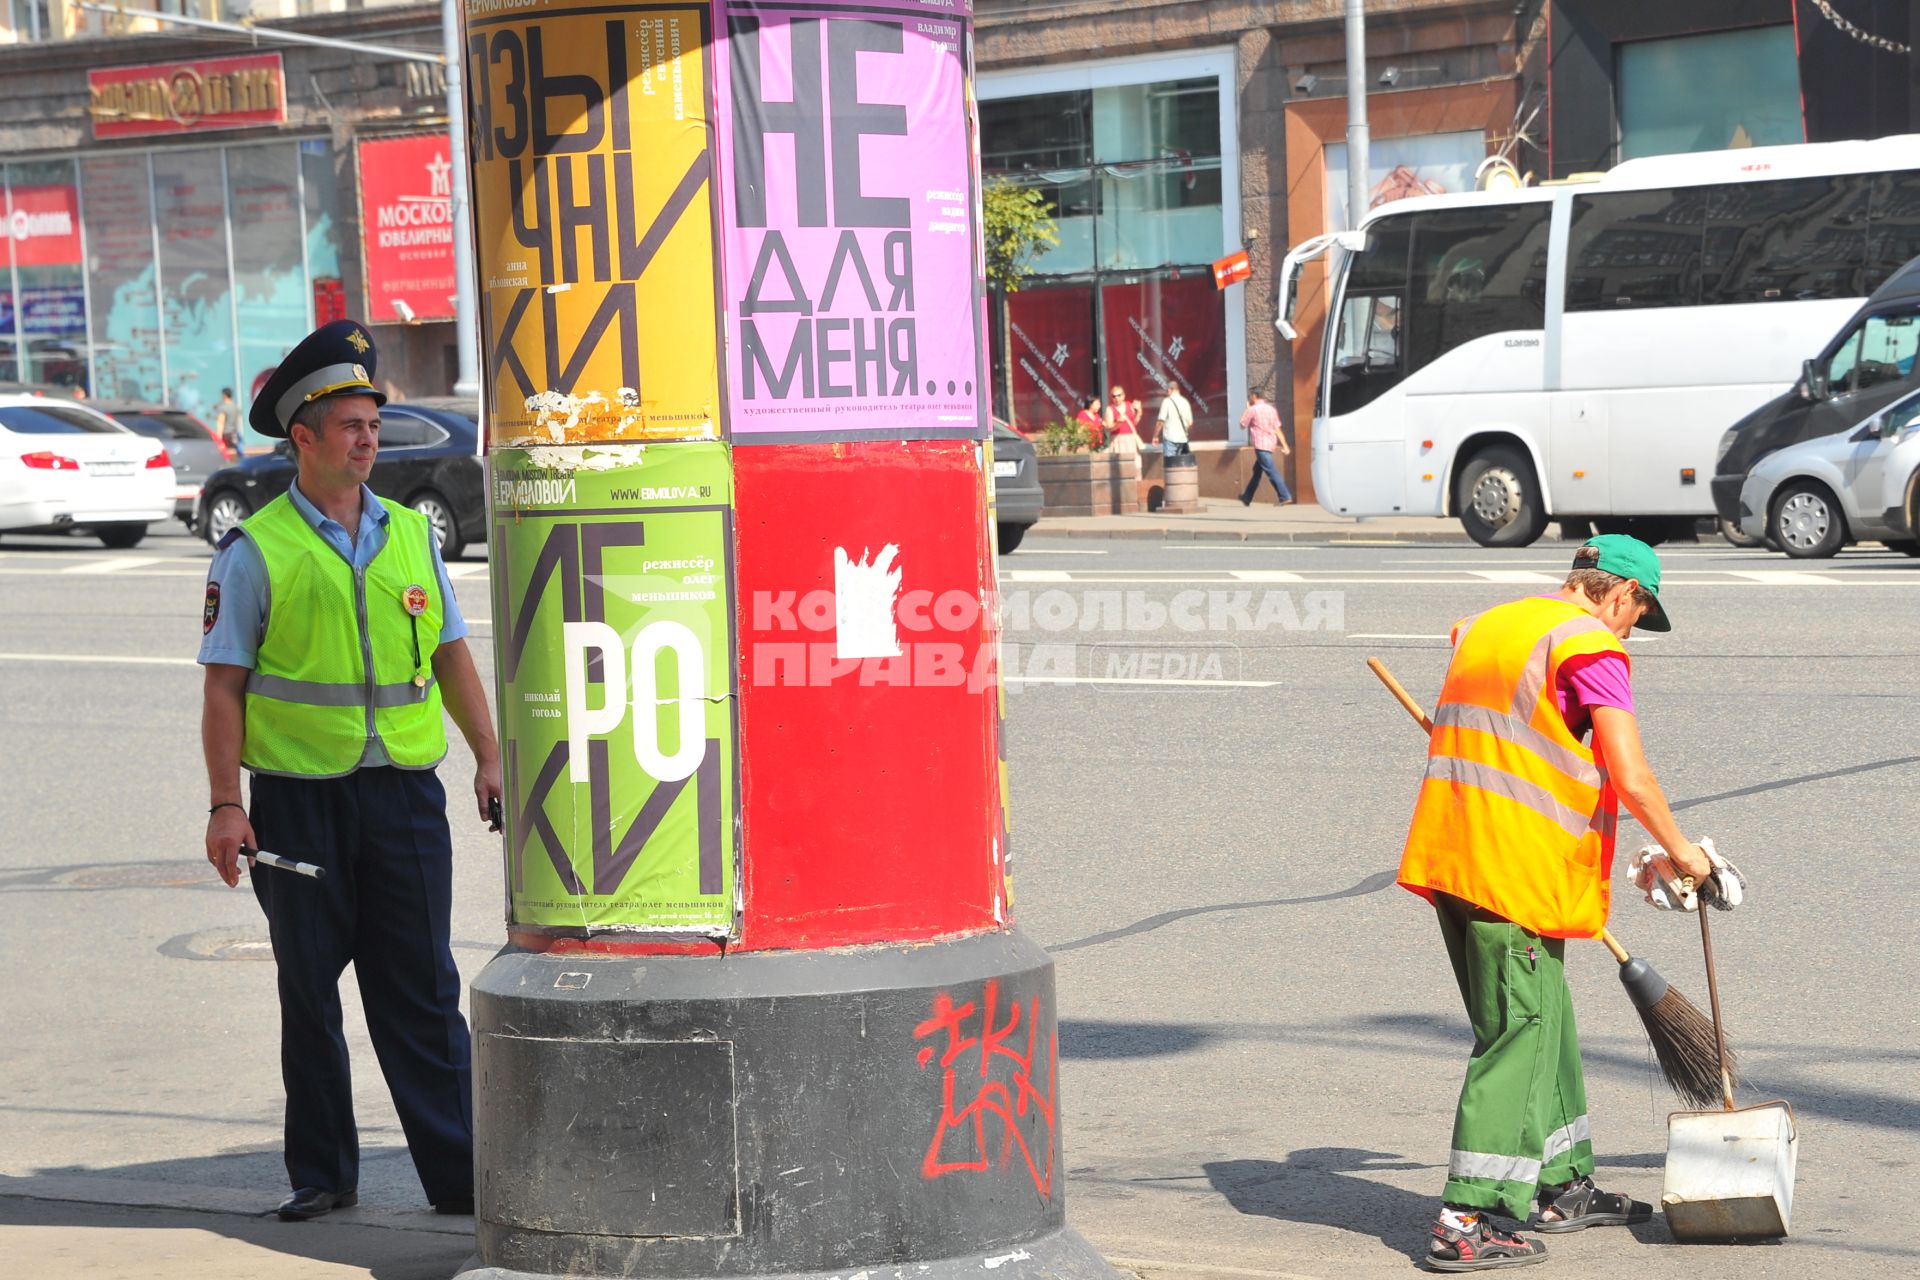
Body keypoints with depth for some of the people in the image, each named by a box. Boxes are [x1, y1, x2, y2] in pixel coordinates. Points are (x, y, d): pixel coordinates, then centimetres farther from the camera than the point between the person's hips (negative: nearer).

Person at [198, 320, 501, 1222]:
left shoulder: (410, 533, 10)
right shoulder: (255, 551, -2)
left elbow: (451, 655, 14)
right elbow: (224, 685, -3)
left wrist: (488, 756, 5)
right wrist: (225, 804, -10)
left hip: (404, 791, 3)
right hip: (298, 799, -2)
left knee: (421, 987, 3)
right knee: (310, 991, 7)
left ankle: (458, 1171, 5)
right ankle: (321, 1174, 17)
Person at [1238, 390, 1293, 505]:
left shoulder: (1252, 410, -9)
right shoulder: (1271, 409, 11)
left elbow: (1242, 426, 2)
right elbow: (1277, 430, 10)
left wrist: (1247, 409, 12)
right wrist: (1284, 446, 8)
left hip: (1260, 445, -8)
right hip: (1271, 443, 8)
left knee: (1271, 471, -12)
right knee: (1257, 471, 18)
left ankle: (1285, 496, -21)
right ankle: (1246, 499, 28)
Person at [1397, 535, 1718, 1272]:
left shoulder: (1486, 627, 18)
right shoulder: (1590, 646, -9)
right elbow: (1631, 780, -15)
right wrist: (1680, 852, -1)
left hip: (1451, 858, 9)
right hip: (1516, 874, -9)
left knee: (1545, 1025, 19)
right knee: (1516, 1039, -5)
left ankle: (1562, 1187, 28)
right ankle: (1467, 1222, -6)